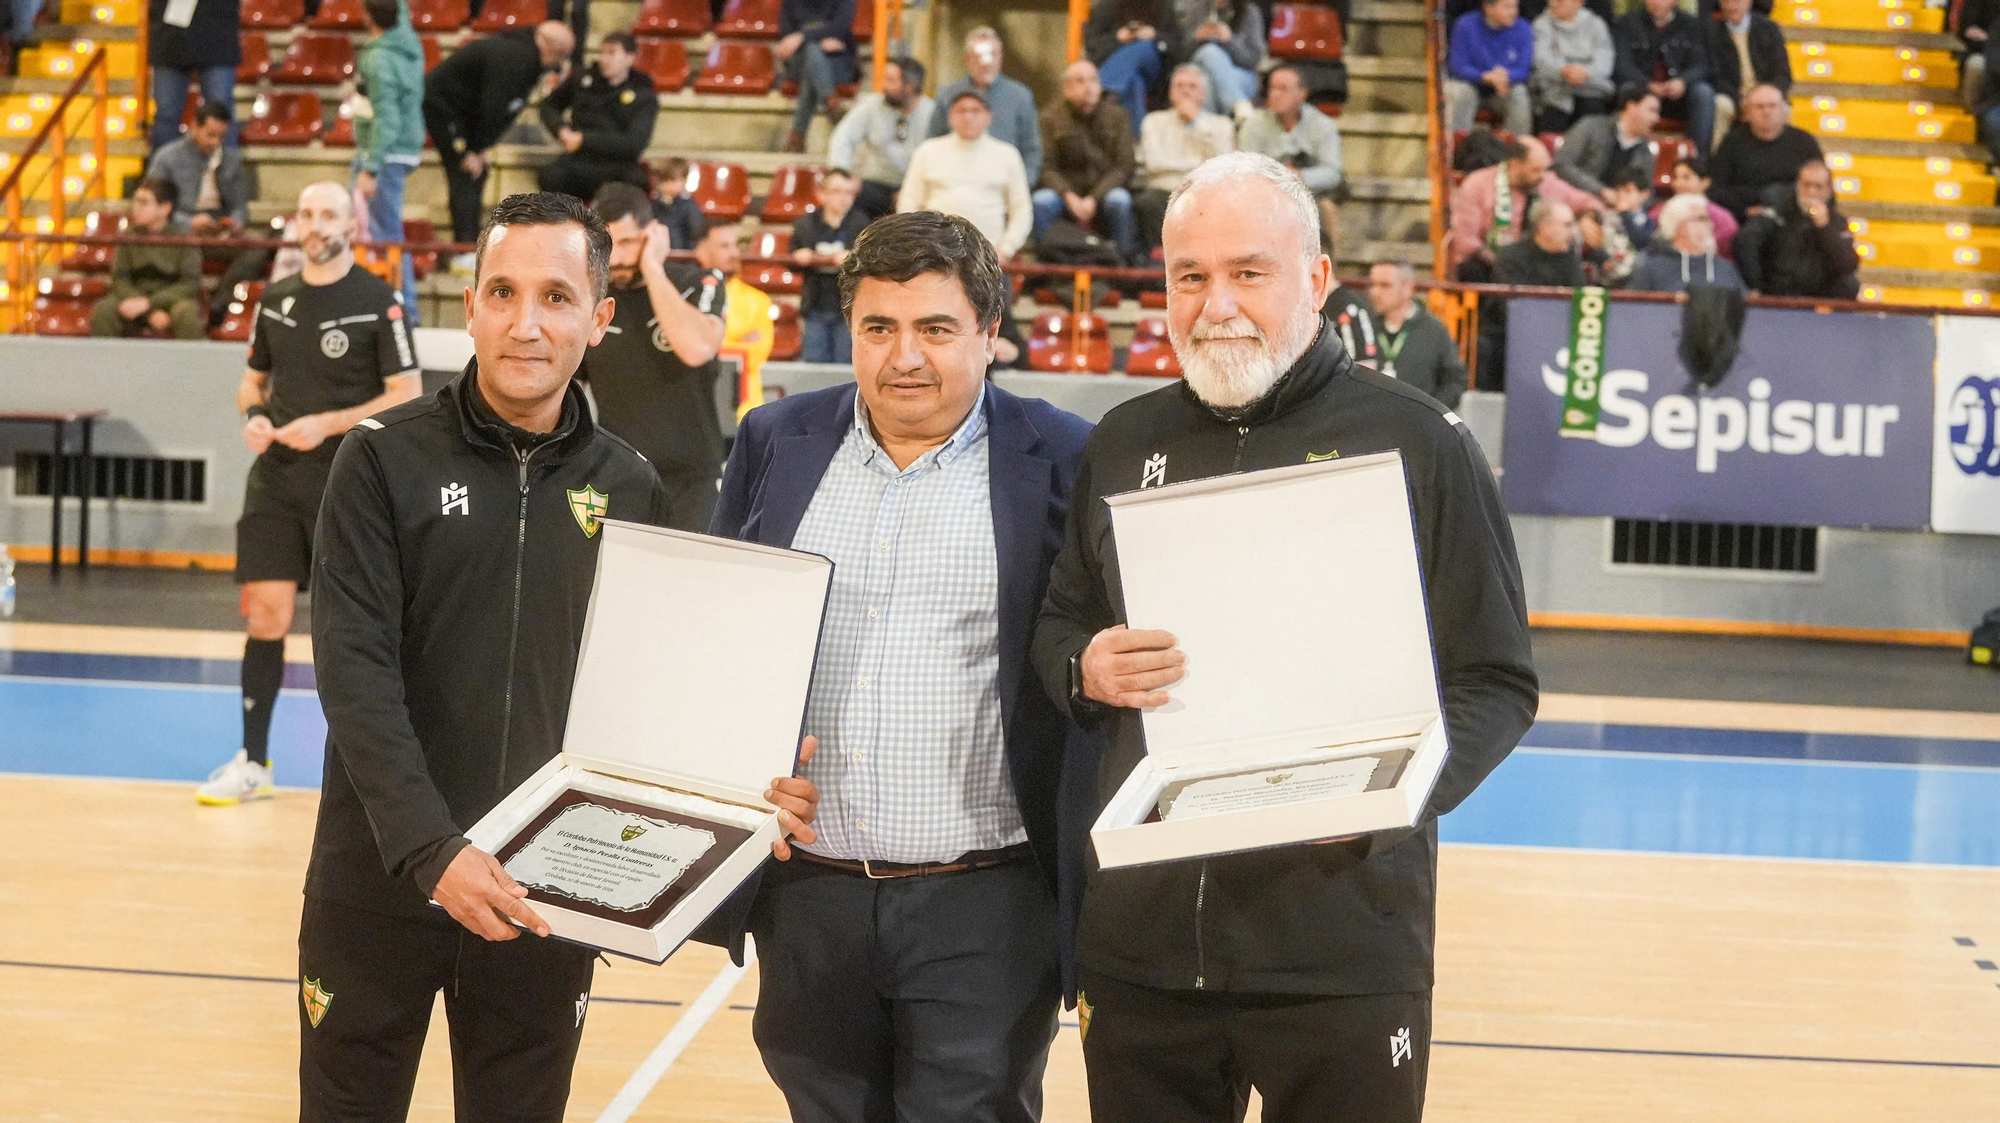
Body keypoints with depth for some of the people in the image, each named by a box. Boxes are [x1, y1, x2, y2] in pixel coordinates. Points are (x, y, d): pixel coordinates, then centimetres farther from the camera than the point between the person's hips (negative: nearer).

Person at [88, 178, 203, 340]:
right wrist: (152, 314, -20)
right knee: (102, 310, -26)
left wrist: (148, 302, -24)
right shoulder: (129, 236, 2)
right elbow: (120, 279, -3)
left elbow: (189, 284, -11)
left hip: (172, 300, -3)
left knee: (186, 311, -37)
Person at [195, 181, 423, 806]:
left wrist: (327, 424, -16)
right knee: (266, 614, 0)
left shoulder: (378, 300, -5)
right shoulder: (275, 299, 10)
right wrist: (253, 416, -1)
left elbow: (407, 396, -8)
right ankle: (253, 761, 7)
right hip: (277, 474, 4)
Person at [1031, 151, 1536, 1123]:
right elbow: (1056, 627, 20)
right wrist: (1085, 670, -4)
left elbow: (1497, 683, -1)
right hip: (1139, 940, 4)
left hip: (1345, 950, -3)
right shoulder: (1123, 444, 11)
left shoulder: (1418, 443, -2)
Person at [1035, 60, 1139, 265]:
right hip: (1066, 194, 0)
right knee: (1041, 201, -31)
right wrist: (1069, 196, -21)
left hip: (1104, 194, 0)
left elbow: (1123, 167, -4)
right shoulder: (1051, 117, 3)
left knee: (1119, 199, -34)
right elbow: (1047, 168, -3)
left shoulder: (1116, 115, 2)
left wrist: (1093, 199, -16)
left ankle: (1126, 261, -23)